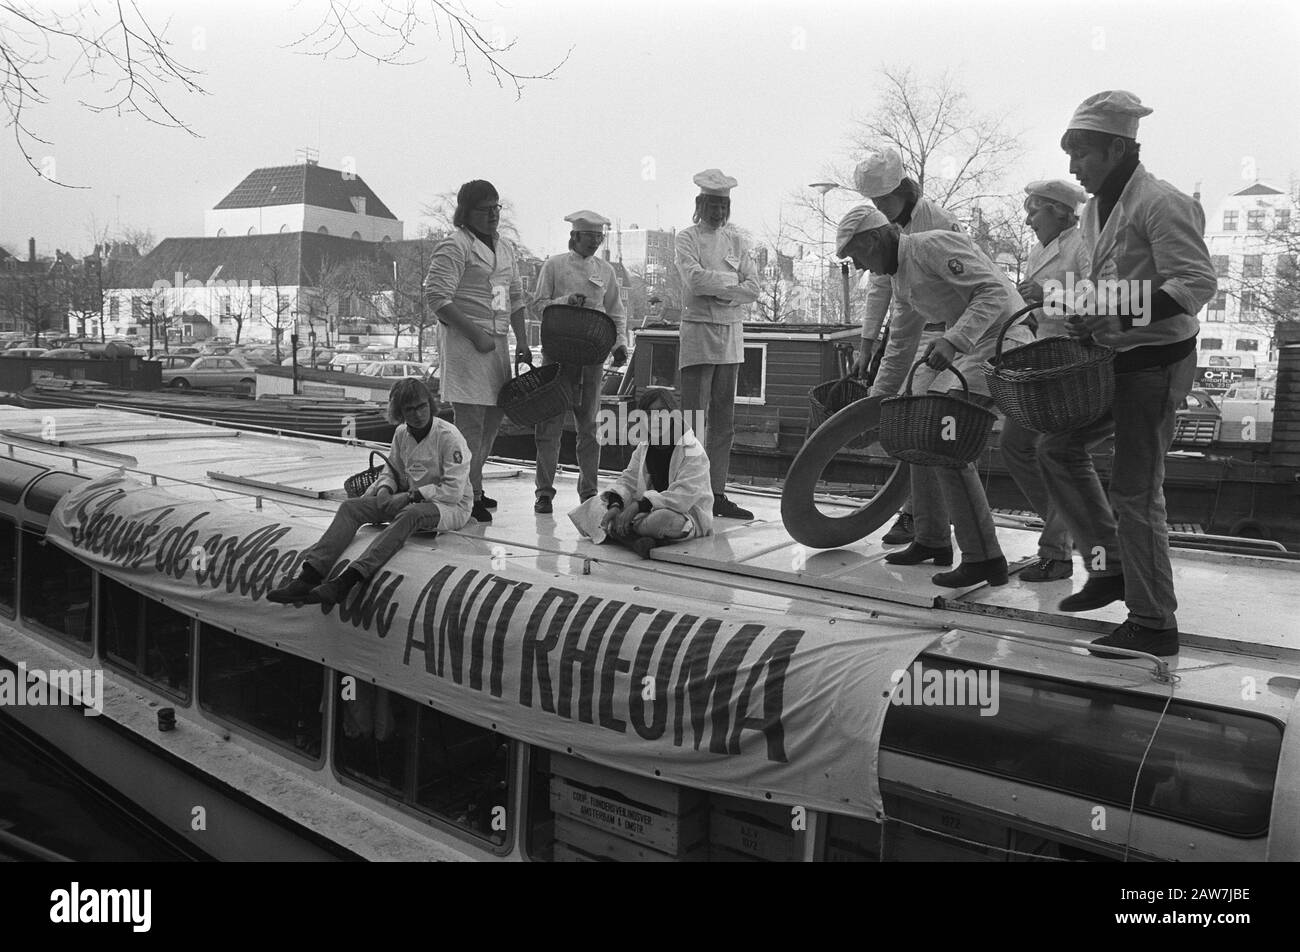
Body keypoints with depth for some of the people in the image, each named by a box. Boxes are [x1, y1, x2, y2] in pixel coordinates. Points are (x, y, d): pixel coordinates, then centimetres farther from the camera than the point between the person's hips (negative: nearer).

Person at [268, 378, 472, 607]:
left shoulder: (449, 436, -16)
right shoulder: (401, 434, 5)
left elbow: (453, 491, -18)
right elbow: (394, 471, 17)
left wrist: (411, 495, -16)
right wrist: (385, 488, -6)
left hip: (452, 506, -7)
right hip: (411, 498, 7)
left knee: (408, 515, -40)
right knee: (351, 507, -10)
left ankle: (346, 581, -48)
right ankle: (309, 576, -23)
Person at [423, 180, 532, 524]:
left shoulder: (506, 247, 18)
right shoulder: (454, 246, -8)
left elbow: (516, 297, 21)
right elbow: (436, 296, -15)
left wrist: (523, 341, 11)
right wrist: (475, 333, -18)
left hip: (497, 339, 8)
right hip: (464, 340, -8)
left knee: (493, 416, 12)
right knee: (471, 420, -8)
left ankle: (473, 486, 26)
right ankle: (470, 496, 0)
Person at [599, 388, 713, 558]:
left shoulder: (693, 451, -16)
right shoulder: (644, 447, 7)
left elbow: (683, 496, -25)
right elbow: (628, 481, 4)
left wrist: (639, 506, -31)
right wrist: (615, 505, -19)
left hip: (690, 516, -7)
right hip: (650, 510, 7)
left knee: (664, 518, -41)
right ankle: (638, 540, -31)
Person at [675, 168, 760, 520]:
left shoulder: (735, 240, 16)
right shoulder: (687, 237, 2)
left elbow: (753, 289, 6)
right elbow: (695, 279, -15)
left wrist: (718, 290, -8)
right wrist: (732, 281, -5)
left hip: (732, 333, 5)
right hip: (699, 331, -5)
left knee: (724, 420, 7)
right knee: (695, 418, -9)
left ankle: (717, 494, 12)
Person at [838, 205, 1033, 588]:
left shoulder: (932, 246, -13)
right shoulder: (901, 279, 17)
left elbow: (994, 290, -22)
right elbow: (900, 346, 27)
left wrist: (952, 339, -31)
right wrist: (877, 398, 29)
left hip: (1001, 338, -10)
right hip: (968, 348, 10)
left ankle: (984, 558, -12)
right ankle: (932, 541, 24)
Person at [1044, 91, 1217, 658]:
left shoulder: (1160, 203, -16)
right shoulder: (1095, 211, 12)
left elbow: (1198, 282, -23)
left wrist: (1121, 316, -30)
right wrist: (1084, 316, 4)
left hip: (1156, 364, -10)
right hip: (1116, 359, 10)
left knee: (1134, 492, -6)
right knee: (1057, 449, 12)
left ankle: (1154, 626, 7)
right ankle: (1110, 567, 21)